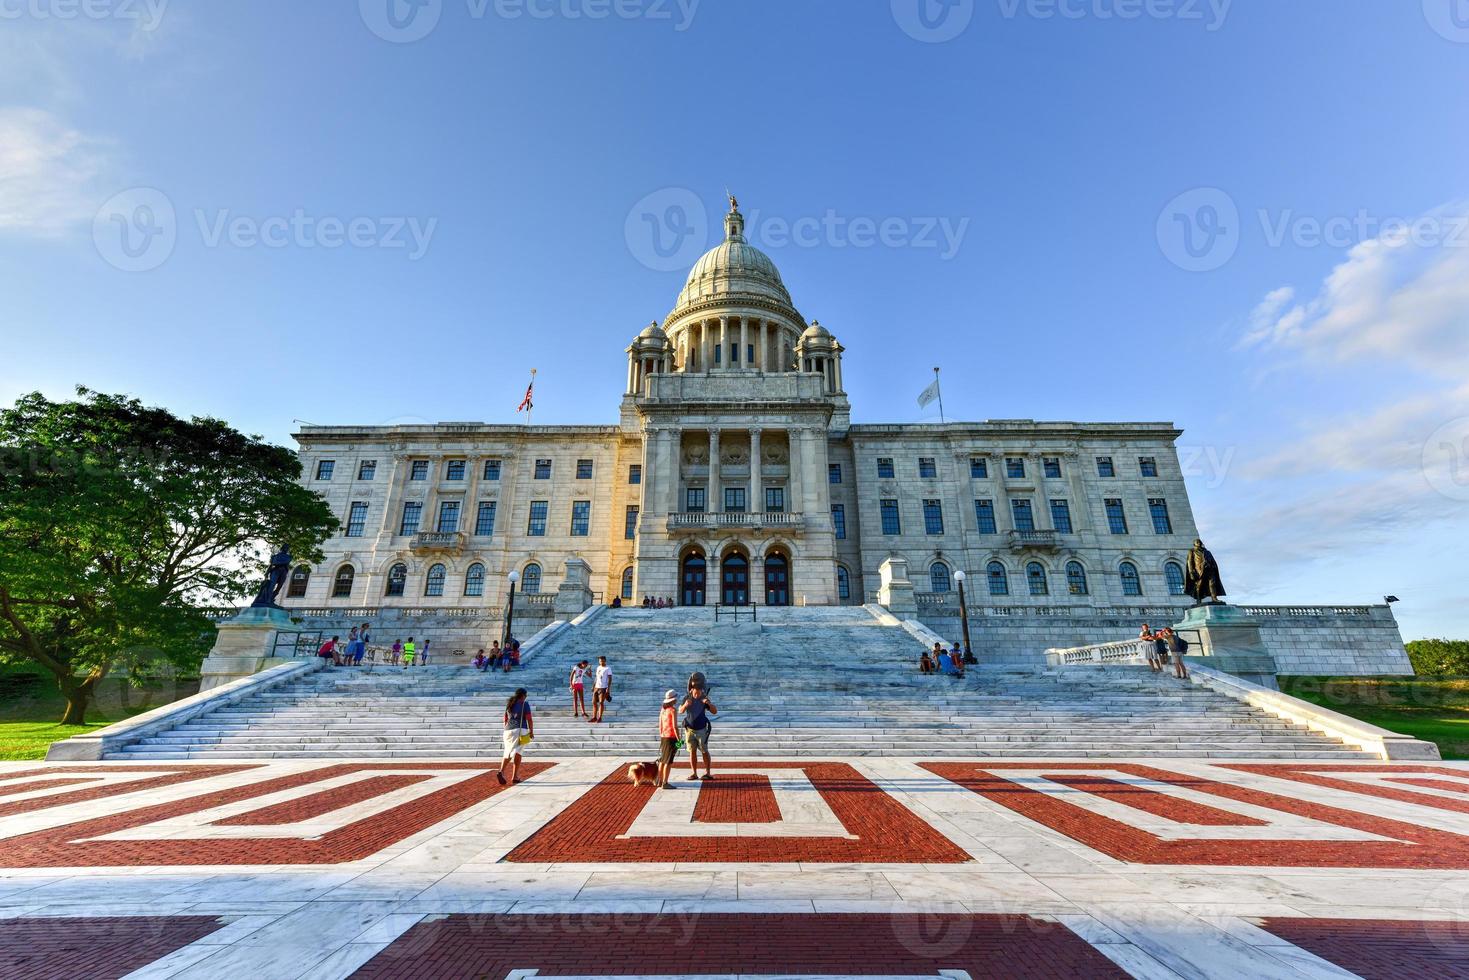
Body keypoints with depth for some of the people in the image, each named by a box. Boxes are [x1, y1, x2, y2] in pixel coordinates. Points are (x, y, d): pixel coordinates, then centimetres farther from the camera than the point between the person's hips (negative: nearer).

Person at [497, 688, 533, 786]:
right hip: (520, 730, -5)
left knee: (507, 752, 11)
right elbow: (529, 719, -7)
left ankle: (501, 771, -11)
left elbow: (505, 719, 20)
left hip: (508, 730, 5)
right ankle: (515, 777, -3)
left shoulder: (509, 703, 15)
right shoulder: (524, 704, -2)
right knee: (517, 752, 0)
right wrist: (531, 732, 1)